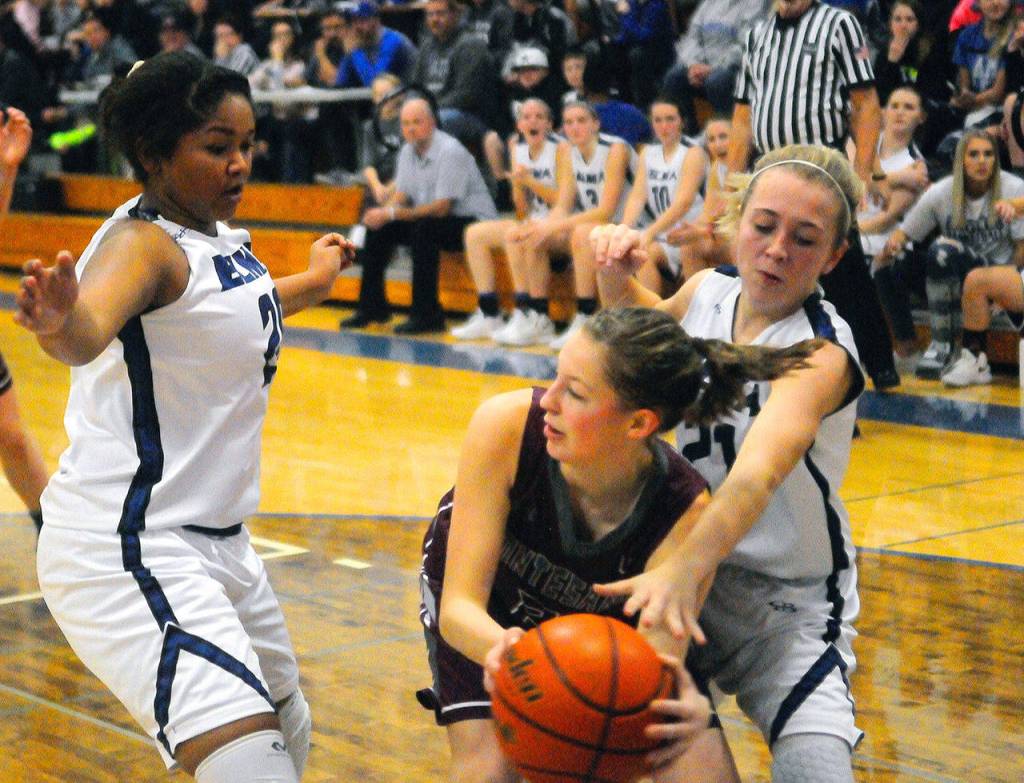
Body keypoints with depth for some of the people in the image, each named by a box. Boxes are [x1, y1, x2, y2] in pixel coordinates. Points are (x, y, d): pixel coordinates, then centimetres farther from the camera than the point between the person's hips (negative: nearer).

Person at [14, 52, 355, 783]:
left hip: (210, 542, 10)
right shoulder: (143, 243, -18)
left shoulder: (220, 236, 8)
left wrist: (314, 279, 49)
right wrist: (60, 321, -63)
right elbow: (86, 333, -41)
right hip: (125, 550, -10)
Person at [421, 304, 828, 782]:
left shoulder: (684, 513, -35)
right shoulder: (506, 426, -36)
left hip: (608, 621, 1)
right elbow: (459, 605, -35)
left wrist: (688, 710, -63)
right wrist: (504, 650, -59)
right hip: (488, 621, 0)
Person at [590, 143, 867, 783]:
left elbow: (761, 468, -45)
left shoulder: (822, 352, -24)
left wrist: (685, 569, -62)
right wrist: (618, 276, -1)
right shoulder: (710, 291, -4)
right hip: (690, 569, 5)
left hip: (789, 607, -5)